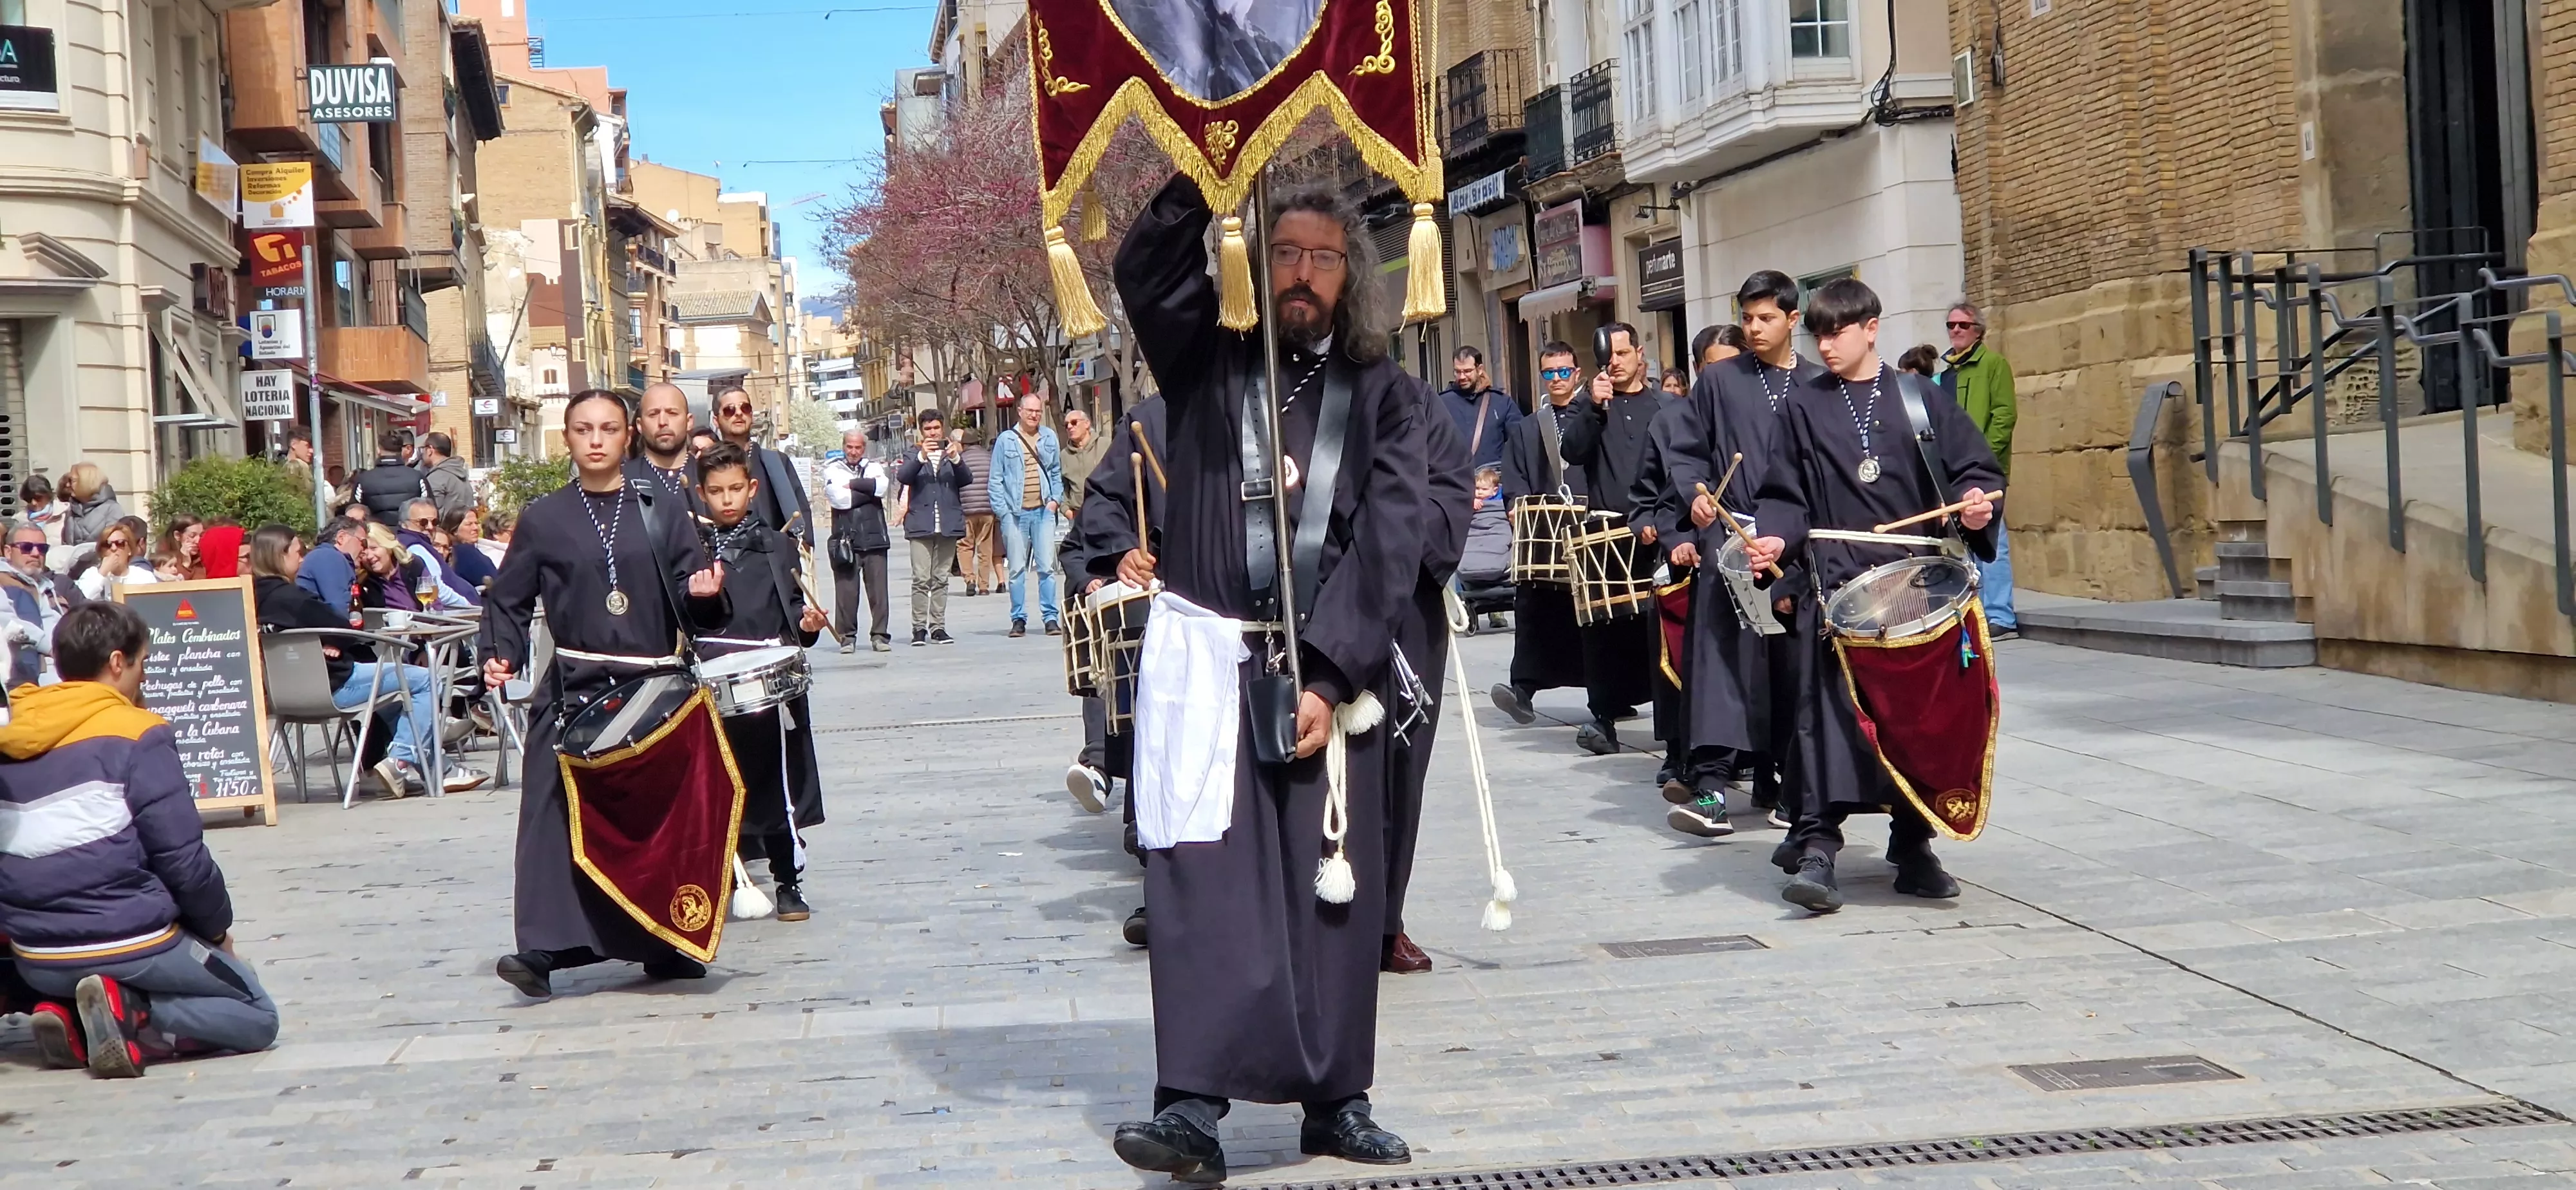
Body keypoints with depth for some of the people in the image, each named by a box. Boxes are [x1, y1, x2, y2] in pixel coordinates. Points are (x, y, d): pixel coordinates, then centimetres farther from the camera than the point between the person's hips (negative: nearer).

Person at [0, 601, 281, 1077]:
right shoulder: (138, 735, -12)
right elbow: (182, 856, -13)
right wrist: (217, 925, 4)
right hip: (127, 944, -6)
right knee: (257, 1018, 11)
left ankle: (74, 1023, -1)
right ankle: (128, 1014, -14)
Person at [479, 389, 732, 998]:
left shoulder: (659, 513, 9)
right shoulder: (542, 519, 7)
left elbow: (693, 598, 7)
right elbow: (508, 601, 10)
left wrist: (704, 594, -14)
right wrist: (500, 657, -5)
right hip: (574, 693, -1)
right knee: (557, 815, -8)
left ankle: (663, 944, 14)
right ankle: (543, 951, -10)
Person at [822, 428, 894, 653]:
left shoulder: (874, 467, 14)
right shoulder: (833, 470, 9)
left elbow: (883, 487, -7)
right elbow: (840, 498, -8)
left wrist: (852, 484, -5)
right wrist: (867, 488, -2)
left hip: (874, 538, 1)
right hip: (846, 539, -1)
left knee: (878, 588, -2)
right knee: (846, 590, -3)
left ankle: (879, 635, 4)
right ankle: (848, 637, 5)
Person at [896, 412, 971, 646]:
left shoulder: (954, 454, 14)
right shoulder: (913, 455, 10)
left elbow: (967, 481, -1)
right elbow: (903, 477, -9)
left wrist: (956, 459, -19)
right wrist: (921, 456, -24)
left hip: (948, 526, 2)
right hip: (921, 525, -2)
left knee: (941, 579, 5)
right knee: (921, 579, -8)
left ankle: (938, 627, 8)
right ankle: (919, 628, -5)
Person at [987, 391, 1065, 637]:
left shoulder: (1049, 438, 10)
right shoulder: (1006, 440, 2)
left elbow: (1057, 472, 19)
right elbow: (995, 480, 3)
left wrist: (1056, 499, 5)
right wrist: (1001, 511, -5)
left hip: (1043, 511, 2)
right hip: (1015, 513, -1)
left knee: (1047, 567, -1)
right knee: (1017, 569, 2)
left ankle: (1051, 617, 3)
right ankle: (1019, 619, 9)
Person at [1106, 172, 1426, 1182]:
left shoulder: (1381, 396, 7)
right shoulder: (1206, 360, 7)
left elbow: (1390, 539, -3)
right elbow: (1144, 269, -12)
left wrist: (1329, 671, -12)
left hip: (1329, 665, 1)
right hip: (1208, 652, -1)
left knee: (1332, 882, 5)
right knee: (1203, 871, -10)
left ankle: (1336, 1100, 13)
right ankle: (1193, 1103, -15)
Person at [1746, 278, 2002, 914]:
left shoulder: (1921, 402, 9)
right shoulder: (1803, 408, 10)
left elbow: (1975, 468, 9)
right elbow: (1787, 495, 8)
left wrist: (1975, 502, -12)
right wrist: (1777, 537, -11)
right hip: (1836, 581, -1)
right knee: (1829, 709, -13)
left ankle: (1913, 847, 14)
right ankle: (1816, 847, -16)